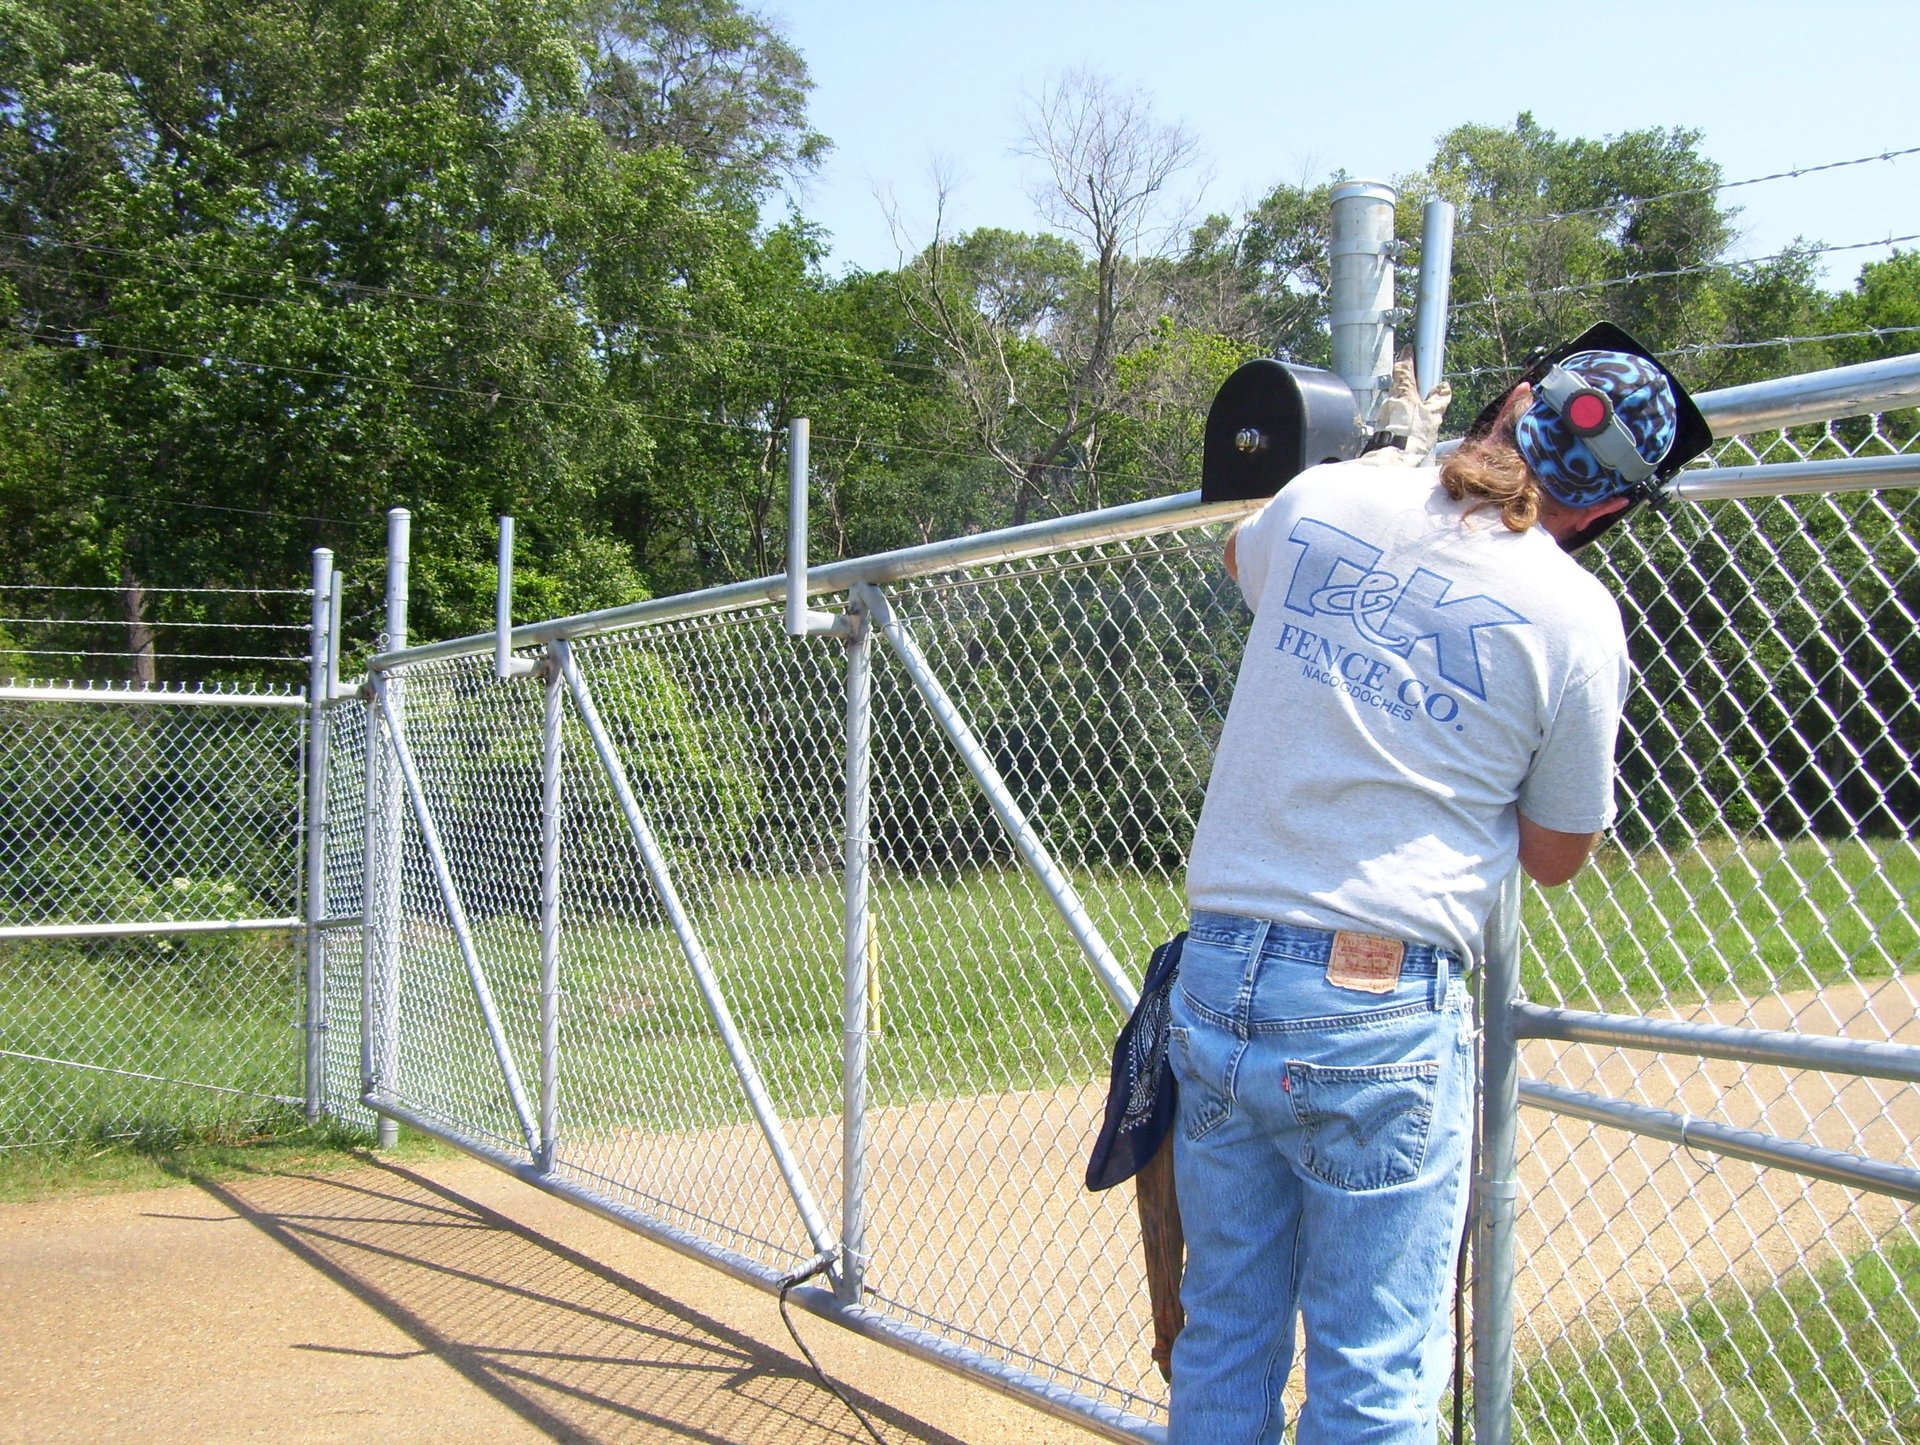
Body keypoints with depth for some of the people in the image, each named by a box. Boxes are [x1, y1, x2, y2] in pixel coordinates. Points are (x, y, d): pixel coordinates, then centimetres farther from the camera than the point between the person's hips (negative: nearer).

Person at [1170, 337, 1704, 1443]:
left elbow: (1242, 558, 30)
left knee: (1222, 1344, 17)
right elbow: (1556, 855, 6)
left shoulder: (1324, 499, 4)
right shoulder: (1573, 615, -6)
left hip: (1216, 979, 5)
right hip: (1380, 1017, -4)